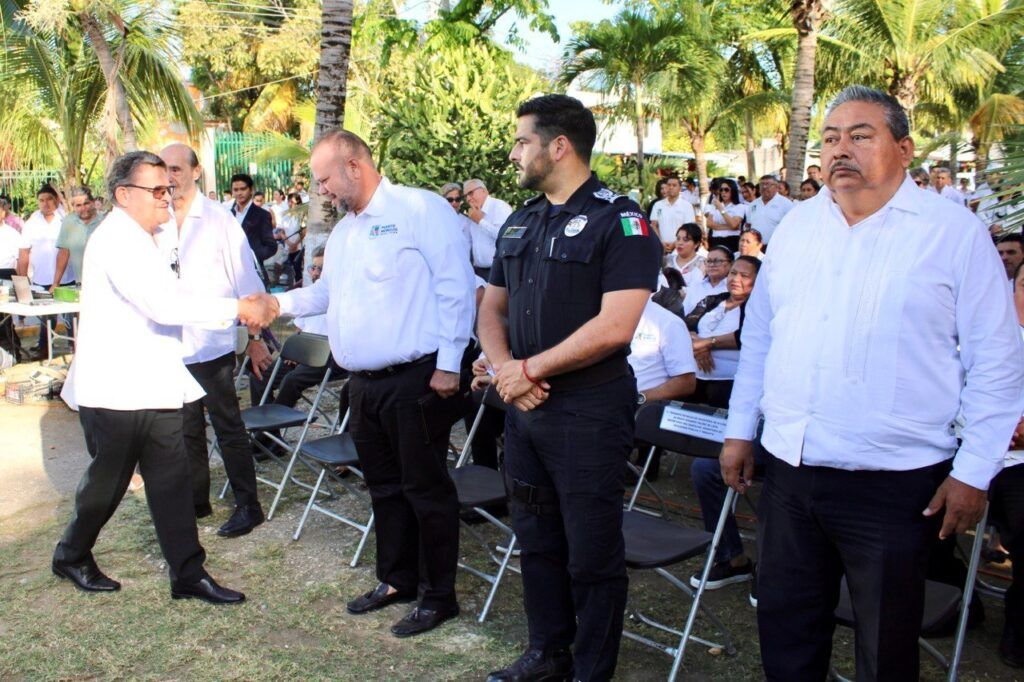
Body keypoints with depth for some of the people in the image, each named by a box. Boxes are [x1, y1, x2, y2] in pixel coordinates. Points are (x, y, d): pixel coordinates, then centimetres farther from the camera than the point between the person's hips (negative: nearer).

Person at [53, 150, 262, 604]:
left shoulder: (141, 239, 16)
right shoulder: (115, 240, -17)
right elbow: (164, 306, -28)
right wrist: (235, 308, -25)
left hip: (155, 386, 9)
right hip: (116, 391, -9)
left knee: (171, 481, 6)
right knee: (107, 481, 9)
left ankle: (188, 575, 10)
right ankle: (71, 557, 32)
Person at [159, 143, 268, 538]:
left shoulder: (219, 219, -7)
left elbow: (246, 279, -6)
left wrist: (255, 337, -8)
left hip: (212, 345, -5)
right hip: (171, 346, 5)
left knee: (228, 427, 3)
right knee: (187, 430, 17)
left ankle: (247, 506, 14)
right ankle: (196, 500, 31)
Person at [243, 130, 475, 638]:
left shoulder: (420, 209, -10)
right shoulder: (343, 230, 17)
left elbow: (455, 286, -15)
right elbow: (326, 292, 27)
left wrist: (449, 364, -18)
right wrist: (280, 303, 10)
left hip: (415, 380, -8)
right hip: (364, 382, 9)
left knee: (425, 489, 1)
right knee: (384, 486, 18)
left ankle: (439, 596, 15)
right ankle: (397, 579, 34)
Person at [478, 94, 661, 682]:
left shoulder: (619, 220, -12)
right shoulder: (521, 223, 12)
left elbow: (614, 326, -21)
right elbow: (492, 309, 15)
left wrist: (530, 368, -15)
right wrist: (505, 368, -5)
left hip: (589, 409, -7)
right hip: (524, 407, 7)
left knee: (592, 553, 5)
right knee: (537, 539, 18)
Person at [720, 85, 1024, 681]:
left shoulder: (954, 231, -5)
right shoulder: (797, 226, 9)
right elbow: (759, 336, 15)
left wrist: (974, 472, -9)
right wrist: (740, 430, 12)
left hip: (893, 483, -4)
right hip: (789, 470, 4)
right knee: (785, 631, 17)